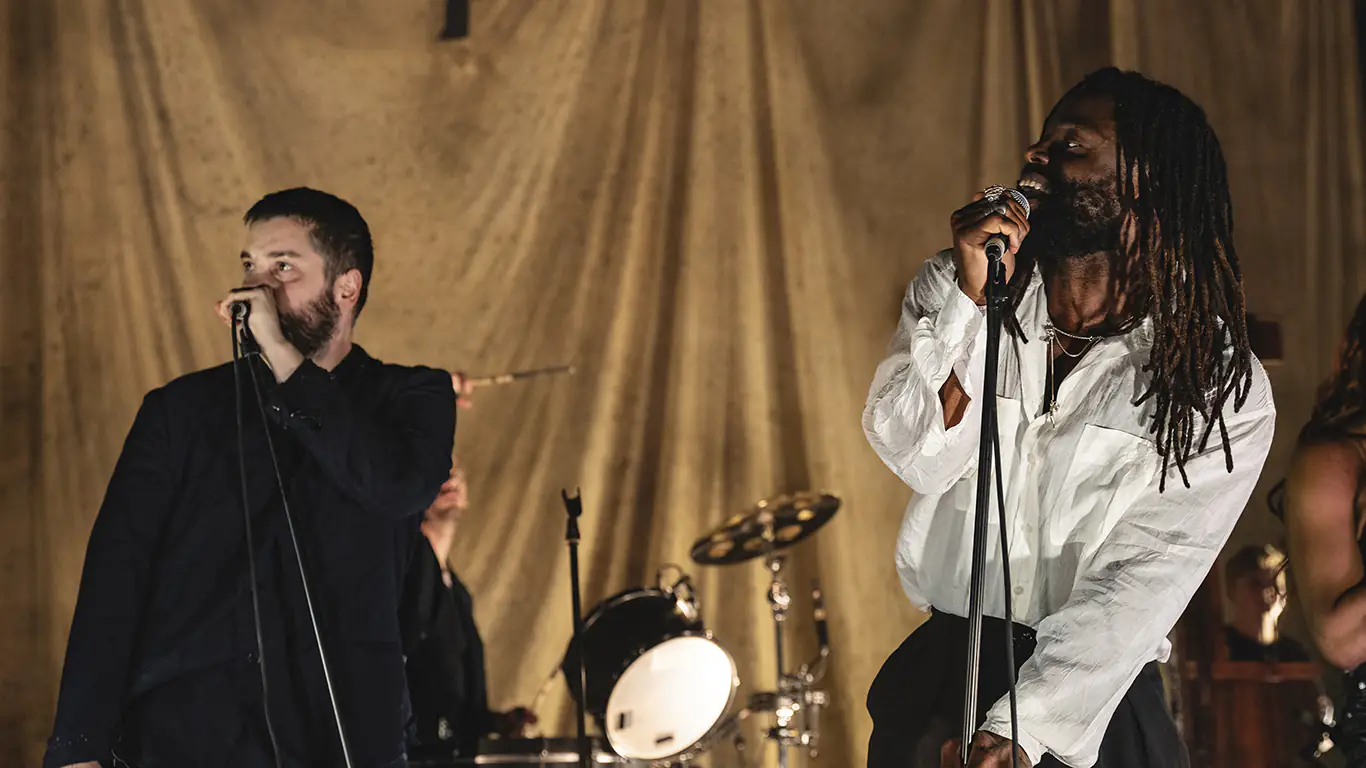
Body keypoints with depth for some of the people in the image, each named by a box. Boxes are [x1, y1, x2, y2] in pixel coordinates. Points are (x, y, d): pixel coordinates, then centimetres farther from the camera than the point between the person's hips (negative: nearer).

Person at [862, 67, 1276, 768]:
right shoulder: (948, 287, 3)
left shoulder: (1224, 388, -8)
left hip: (1093, 706, -2)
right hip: (935, 684, 2)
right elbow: (920, 459, -9)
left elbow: (1144, 579, -16)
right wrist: (971, 300, -20)